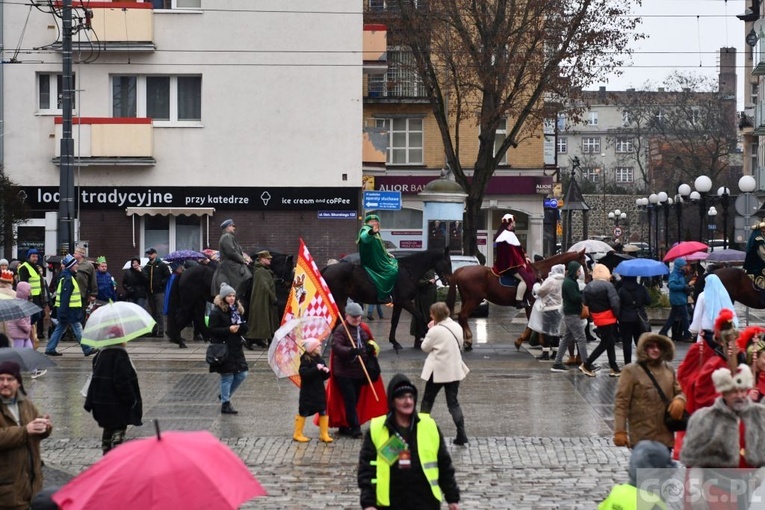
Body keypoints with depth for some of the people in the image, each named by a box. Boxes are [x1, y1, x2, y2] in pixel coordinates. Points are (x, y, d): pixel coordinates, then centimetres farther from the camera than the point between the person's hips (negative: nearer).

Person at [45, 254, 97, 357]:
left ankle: (50, 348, 14)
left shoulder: (67, 277, 15)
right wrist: (64, 313, -24)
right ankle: (87, 349, 2)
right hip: (69, 310, -10)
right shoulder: (68, 279, -18)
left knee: (60, 329, 13)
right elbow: (65, 298, -22)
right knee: (78, 330, -3)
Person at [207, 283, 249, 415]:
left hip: (236, 348, 7)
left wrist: (241, 326, -6)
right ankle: (225, 404, 8)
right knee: (227, 377, -3)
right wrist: (228, 330, -22)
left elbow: (244, 329, 17)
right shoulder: (216, 312, -10)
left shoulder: (237, 309, 12)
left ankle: (225, 395, 27)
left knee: (242, 374, 8)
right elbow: (212, 330, -14)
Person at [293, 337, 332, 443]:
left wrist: (326, 371, -11)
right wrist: (316, 369, -28)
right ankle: (297, 434, 13)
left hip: (319, 391, 6)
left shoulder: (320, 360, 7)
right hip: (308, 391, -6)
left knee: (323, 412, 6)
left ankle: (324, 434, 14)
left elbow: (324, 377, 10)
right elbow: (303, 373, -26)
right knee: (303, 412, 2)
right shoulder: (306, 360, -12)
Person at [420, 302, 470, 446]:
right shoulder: (457, 327, 2)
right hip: (454, 370, 5)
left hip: (438, 371, -5)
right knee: (453, 402, 8)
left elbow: (425, 347, -6)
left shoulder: (436, 331, -18)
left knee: (427, 400, 13)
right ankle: (461, 435, -1)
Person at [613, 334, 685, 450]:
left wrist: (679, 400, -6)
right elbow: (621, 402, -8)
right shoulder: (631, 371, -6)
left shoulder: (669, 369, 9)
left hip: (665, 436, 5)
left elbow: (679, 391, 20)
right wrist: (620, 431, -13)